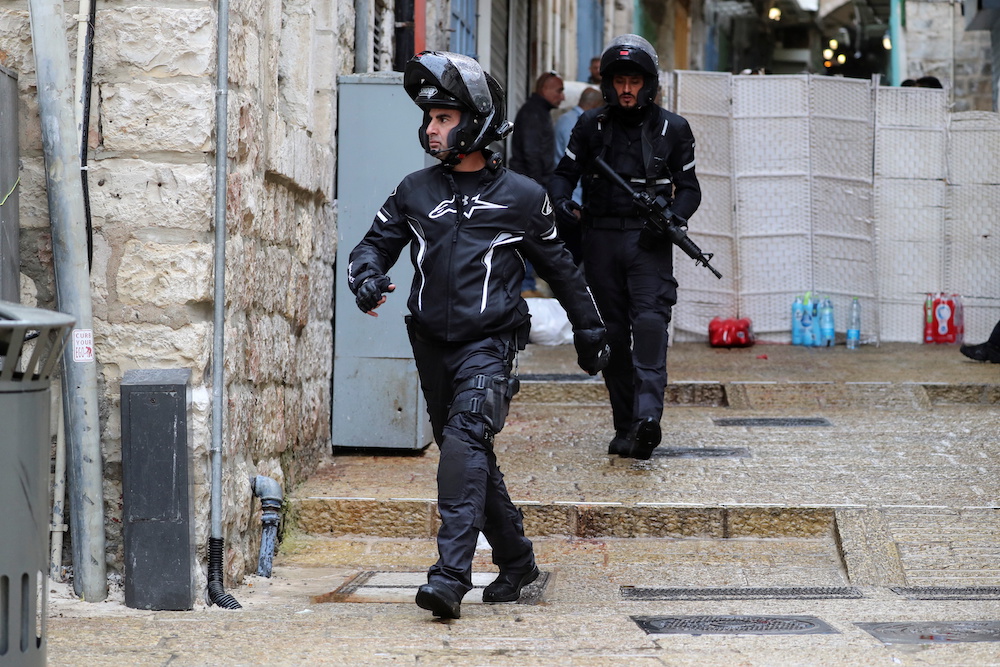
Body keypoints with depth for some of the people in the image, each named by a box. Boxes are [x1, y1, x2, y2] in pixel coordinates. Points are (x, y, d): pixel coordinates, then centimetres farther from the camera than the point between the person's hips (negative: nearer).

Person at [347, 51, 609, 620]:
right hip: (432, 343, 5)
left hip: (489, 343, -5)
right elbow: (376, 244, 12)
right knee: (472, 460, 14)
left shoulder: (521, 197, 0)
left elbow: (560, 267, 10)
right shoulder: (415, 191, 8)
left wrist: (590, 331, 18)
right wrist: (367, 277, -13)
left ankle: (451, 576, -29)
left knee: (464, 441, -23)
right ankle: (517, 561, 32)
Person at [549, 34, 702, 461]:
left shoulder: (672, 129, 4)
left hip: (648, 240, -2)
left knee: (650, 322, -19)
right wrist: (562, 203, -11)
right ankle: (625, 424, 11)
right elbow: (564, 173, 11)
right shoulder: (591, 126, 7)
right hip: (601, 239, 2)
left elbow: (688, 188, 9)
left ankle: (647, 415, -30)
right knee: (612, 333, 4)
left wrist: (672, 218, -11)